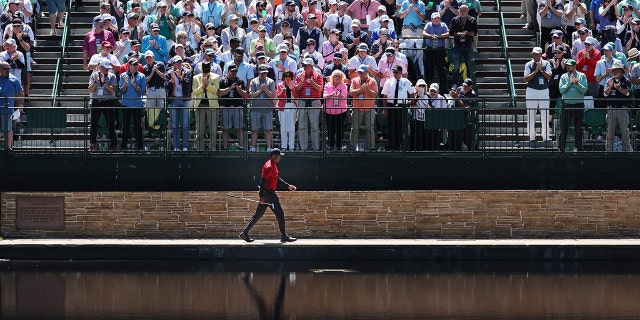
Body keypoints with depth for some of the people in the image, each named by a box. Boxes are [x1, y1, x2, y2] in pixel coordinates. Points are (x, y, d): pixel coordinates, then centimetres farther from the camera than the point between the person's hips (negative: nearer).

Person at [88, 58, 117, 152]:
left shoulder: (112, 76, 3)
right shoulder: (94, 75, 7)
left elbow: (113, 90, -8)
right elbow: (90, 89, 2)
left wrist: (104, 82, -17)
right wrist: (96, 81, -13)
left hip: (108, 102, -1)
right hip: (96, 101, 1)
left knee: (110, 124, -3)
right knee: (93, 124, 2)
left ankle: (113, 144, 3)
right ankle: (92, 145, 9)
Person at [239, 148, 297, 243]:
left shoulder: (273, 165, 15)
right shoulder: (269, 167, -18)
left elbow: (277, 178, 25)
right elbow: (263, 181, -23)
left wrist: (288, 186, 20)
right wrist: (261, 196, -28)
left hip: (266, 193, 10)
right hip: (268, 192, -10)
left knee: (258, 214, 10)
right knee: (280, 213, -3)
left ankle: (245, 233, 10)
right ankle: (284, 236, 3)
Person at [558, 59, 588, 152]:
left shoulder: (582, 76, 5)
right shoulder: (564, 77, 8)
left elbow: (584, 90, -6)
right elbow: (561, 90, -4)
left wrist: (577, 84, -21)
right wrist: (569, 82, -12)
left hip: (579, 104, -1)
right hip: (566, 104, 1)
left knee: (578, 128, 5)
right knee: (564, 128, 0)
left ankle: (579, 148, 13)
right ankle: (561, 148, 3)